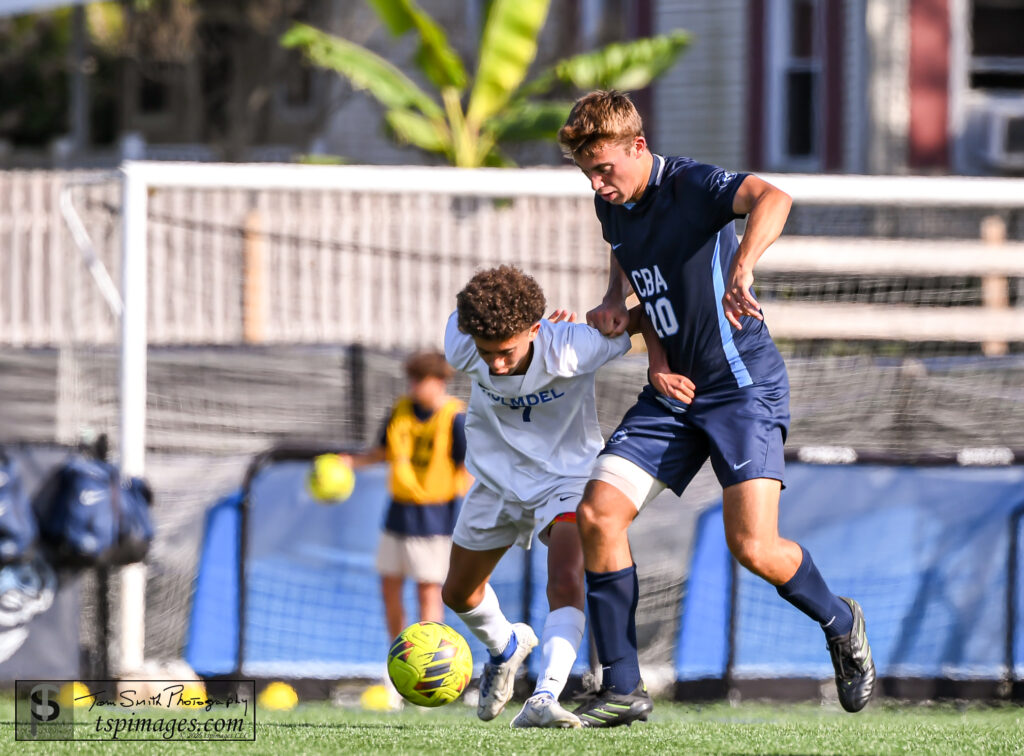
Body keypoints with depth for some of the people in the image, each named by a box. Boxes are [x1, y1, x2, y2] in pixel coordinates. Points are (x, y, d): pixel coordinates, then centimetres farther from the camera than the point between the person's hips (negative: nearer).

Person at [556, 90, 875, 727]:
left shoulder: (691, 185, -18)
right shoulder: (612, 206, 6)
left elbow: (772, 199, -39)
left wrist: (742, 269, -57)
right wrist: (615, 304, 8)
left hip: (744, 387, -7)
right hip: (673, 390, 7)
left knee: (753, 547, -18)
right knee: (598, 512, -9)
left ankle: (841, 624, 15)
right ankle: (622, 689, -1)